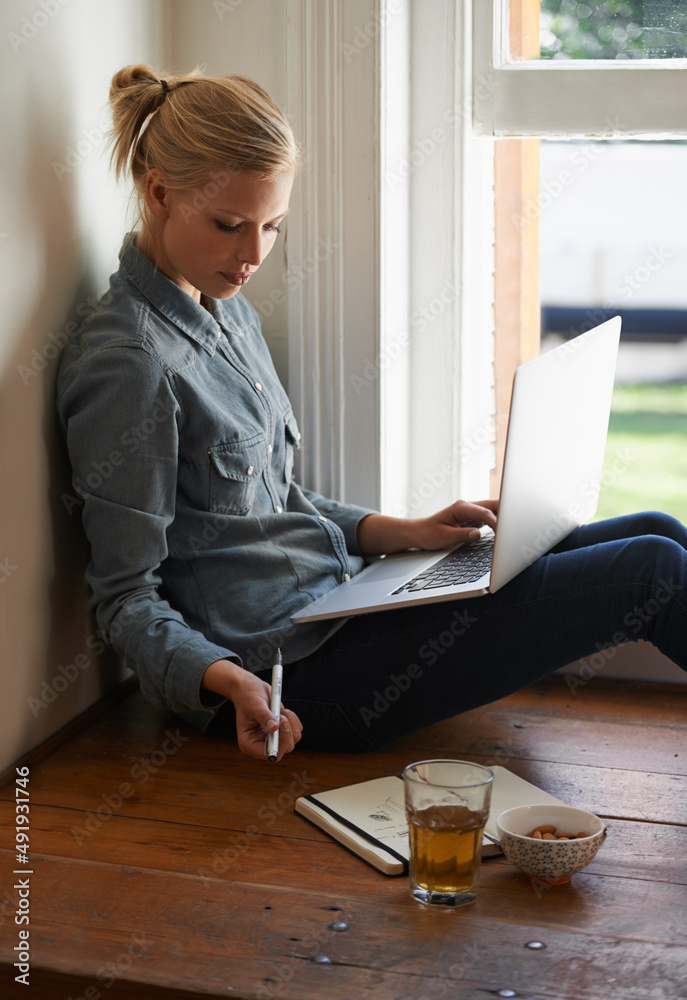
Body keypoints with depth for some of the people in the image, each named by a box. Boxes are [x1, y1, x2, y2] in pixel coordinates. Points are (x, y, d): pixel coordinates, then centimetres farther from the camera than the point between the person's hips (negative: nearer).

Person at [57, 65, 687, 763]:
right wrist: (230, 680, -31)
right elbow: (126, 598, -15)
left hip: (332, 596, 9)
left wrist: (406, 532, 6)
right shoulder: (127, 366, -18)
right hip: (295, 671, -9)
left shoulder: (225, 310, 11)